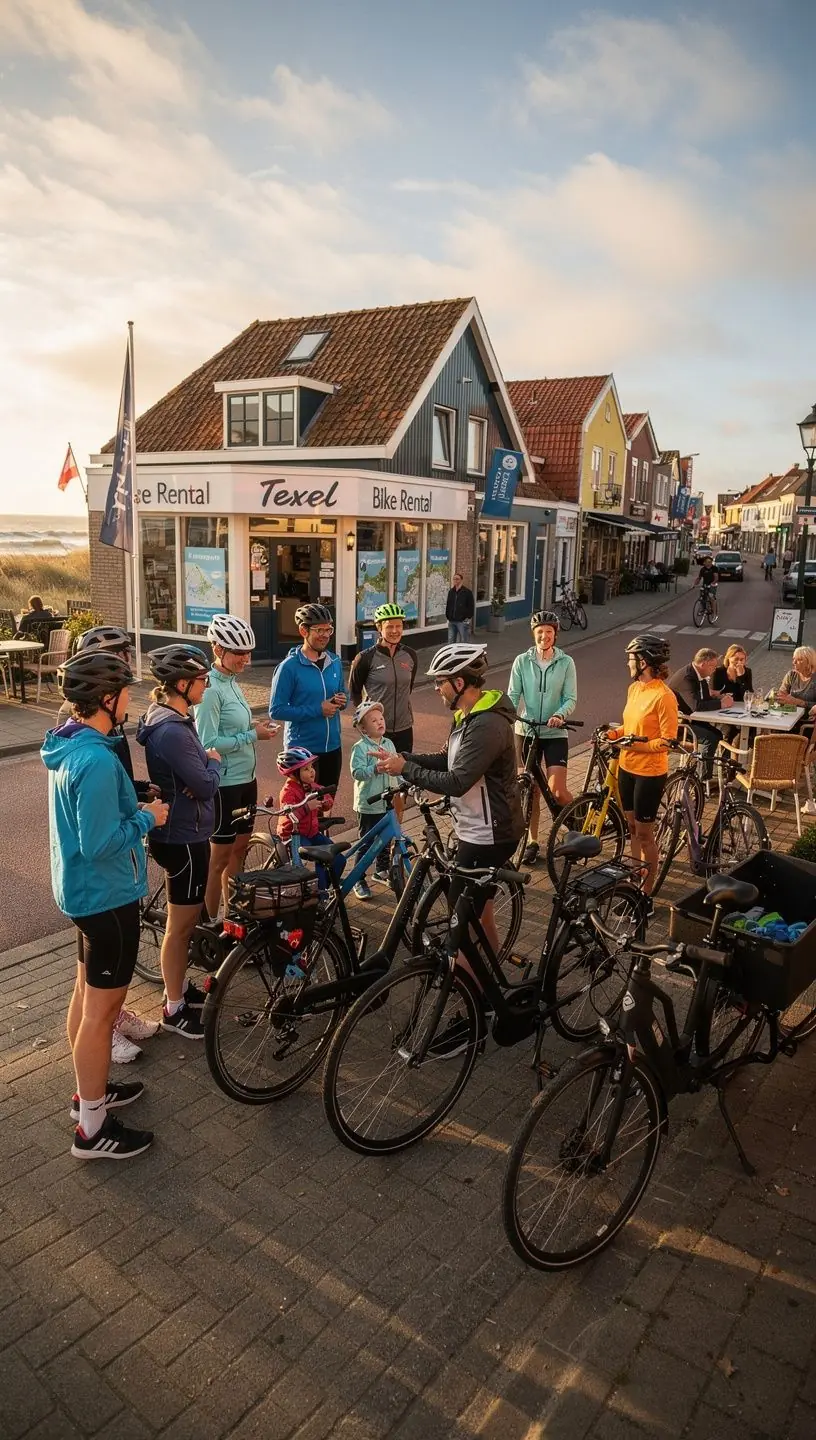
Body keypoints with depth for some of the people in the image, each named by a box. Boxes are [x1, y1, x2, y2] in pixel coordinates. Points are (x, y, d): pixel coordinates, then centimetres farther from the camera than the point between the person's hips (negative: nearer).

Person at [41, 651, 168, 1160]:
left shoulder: (69, 746, 4)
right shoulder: (97, 759, -28)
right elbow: (101, 843, -27)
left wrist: (134, 808, 8)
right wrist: (147, 818, -15)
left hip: (83, 889, 10)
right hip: (108, 894, -10)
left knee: (87, 996, 22)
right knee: (101, 1010, 2)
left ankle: (90, 1090, 39)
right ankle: (93, 1129, 15)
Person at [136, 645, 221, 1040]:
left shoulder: (169, 717, 6)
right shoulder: (172, 731, -28)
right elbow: (205, 784, -24)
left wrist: (204, 765, -11)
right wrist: (214, 762, -3)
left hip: (182, 833, 10)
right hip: (183, 839, -10)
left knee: (187, 919, 23)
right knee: (180, 925, 4)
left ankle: (180, 987, 39)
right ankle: (174, 1009, 19)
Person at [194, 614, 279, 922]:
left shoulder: (231, 682, 8)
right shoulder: (210, 689, -19)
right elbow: (208, 743, -23)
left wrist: (253, 727, -3)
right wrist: (252, 736, -19)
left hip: (245, 778, 9)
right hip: (224, 783, -9)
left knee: (240, 847, 18)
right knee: (219, 855, 4)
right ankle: (210, 923, 18)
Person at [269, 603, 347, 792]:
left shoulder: (335, 662, 6)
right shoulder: (289, 666, -12)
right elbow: (276, 711, -15)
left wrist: (342, 701, -6)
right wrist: (317, 710, -19)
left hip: (332, 747, 6)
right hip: (302, 750, -6)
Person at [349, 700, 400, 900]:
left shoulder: (389, 744, 5)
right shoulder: (360, 748, -15)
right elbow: (357, 772, -25)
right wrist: (376, 768, -35)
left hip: (387, 803, 6)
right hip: (368, 805, -6)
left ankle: (381, 871, 39)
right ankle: (359, 880, 13)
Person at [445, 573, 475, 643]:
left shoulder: (467, 592, -4)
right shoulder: (451, 591, 12)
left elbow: (471, 607, -5)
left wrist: (468, 618, -10)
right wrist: (447, 617, 11)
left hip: (462, 621, -5)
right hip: (452, 621, 5)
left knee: (463, 642, 1)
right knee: (450, 642, 7)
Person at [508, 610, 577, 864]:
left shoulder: (565, 662, -2)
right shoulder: (522, 661, 0)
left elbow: (571, 698, -5)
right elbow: (513, 695, -2)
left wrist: (559, 715, -24)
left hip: (555, 734, -2)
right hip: (526, 731, 2)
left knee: (557, 791, -11)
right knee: (531, 790, 8)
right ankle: (532, 842, 22)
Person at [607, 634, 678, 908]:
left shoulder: (664, 696, -20)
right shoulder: (634, 688, 4)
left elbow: (668, 741, -18)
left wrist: (637, 745, -26)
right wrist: (612, 734, -1)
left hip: (649, 774, -8)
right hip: (627, 768, 8)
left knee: (644, 834, 3)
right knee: (632, 827, 17)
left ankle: (647, 896, 16)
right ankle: (635, 882, 32)